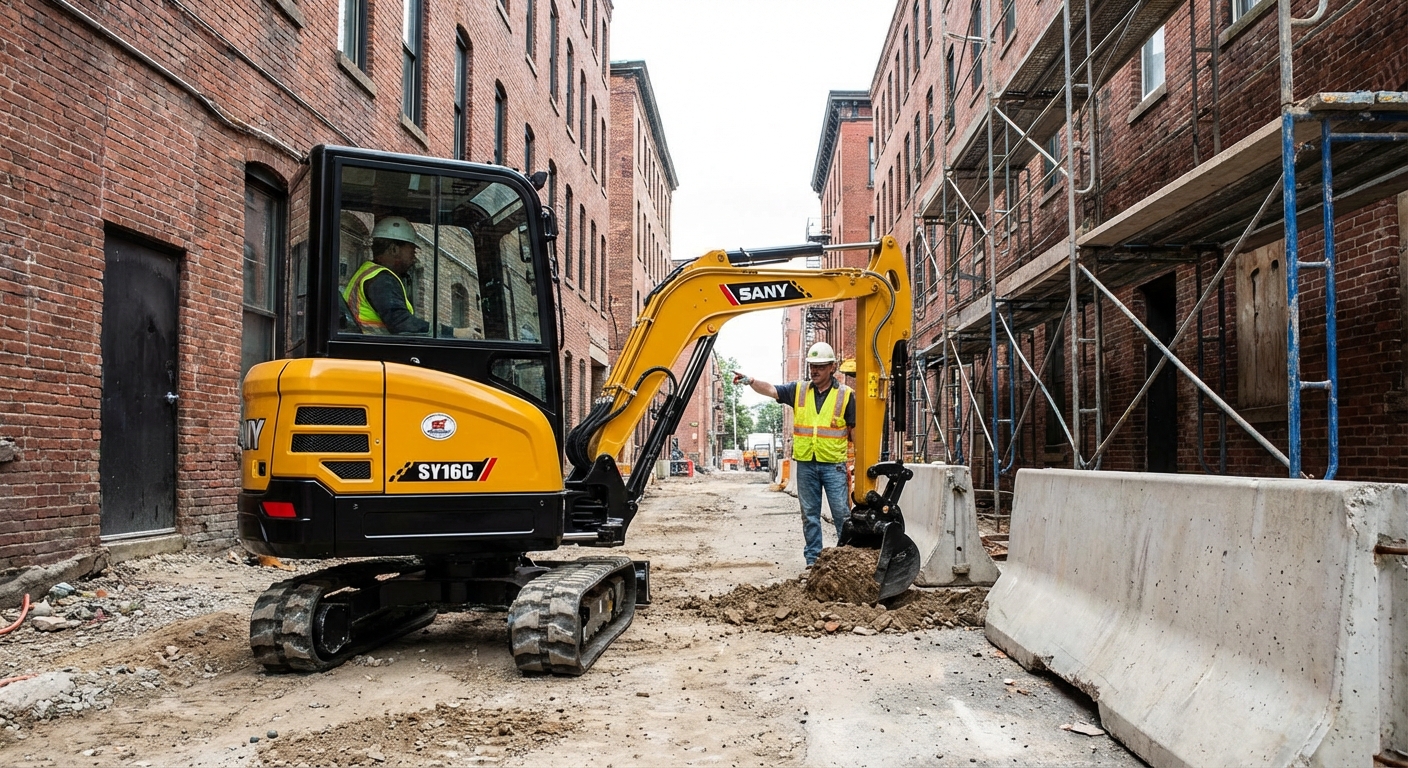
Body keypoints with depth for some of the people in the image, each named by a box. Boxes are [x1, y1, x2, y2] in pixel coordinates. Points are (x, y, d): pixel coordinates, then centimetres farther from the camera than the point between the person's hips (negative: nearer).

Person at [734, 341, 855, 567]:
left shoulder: (845, 395, 0)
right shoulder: (799, 390, 6)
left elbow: (855, 429, 4)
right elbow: (770, 390, -6)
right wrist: (750, 381, -25)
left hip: (834, 465, -3)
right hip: (806, 464, 3)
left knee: (842, 513, -2)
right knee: (810, 515, 9)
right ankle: (813, 559, 17)